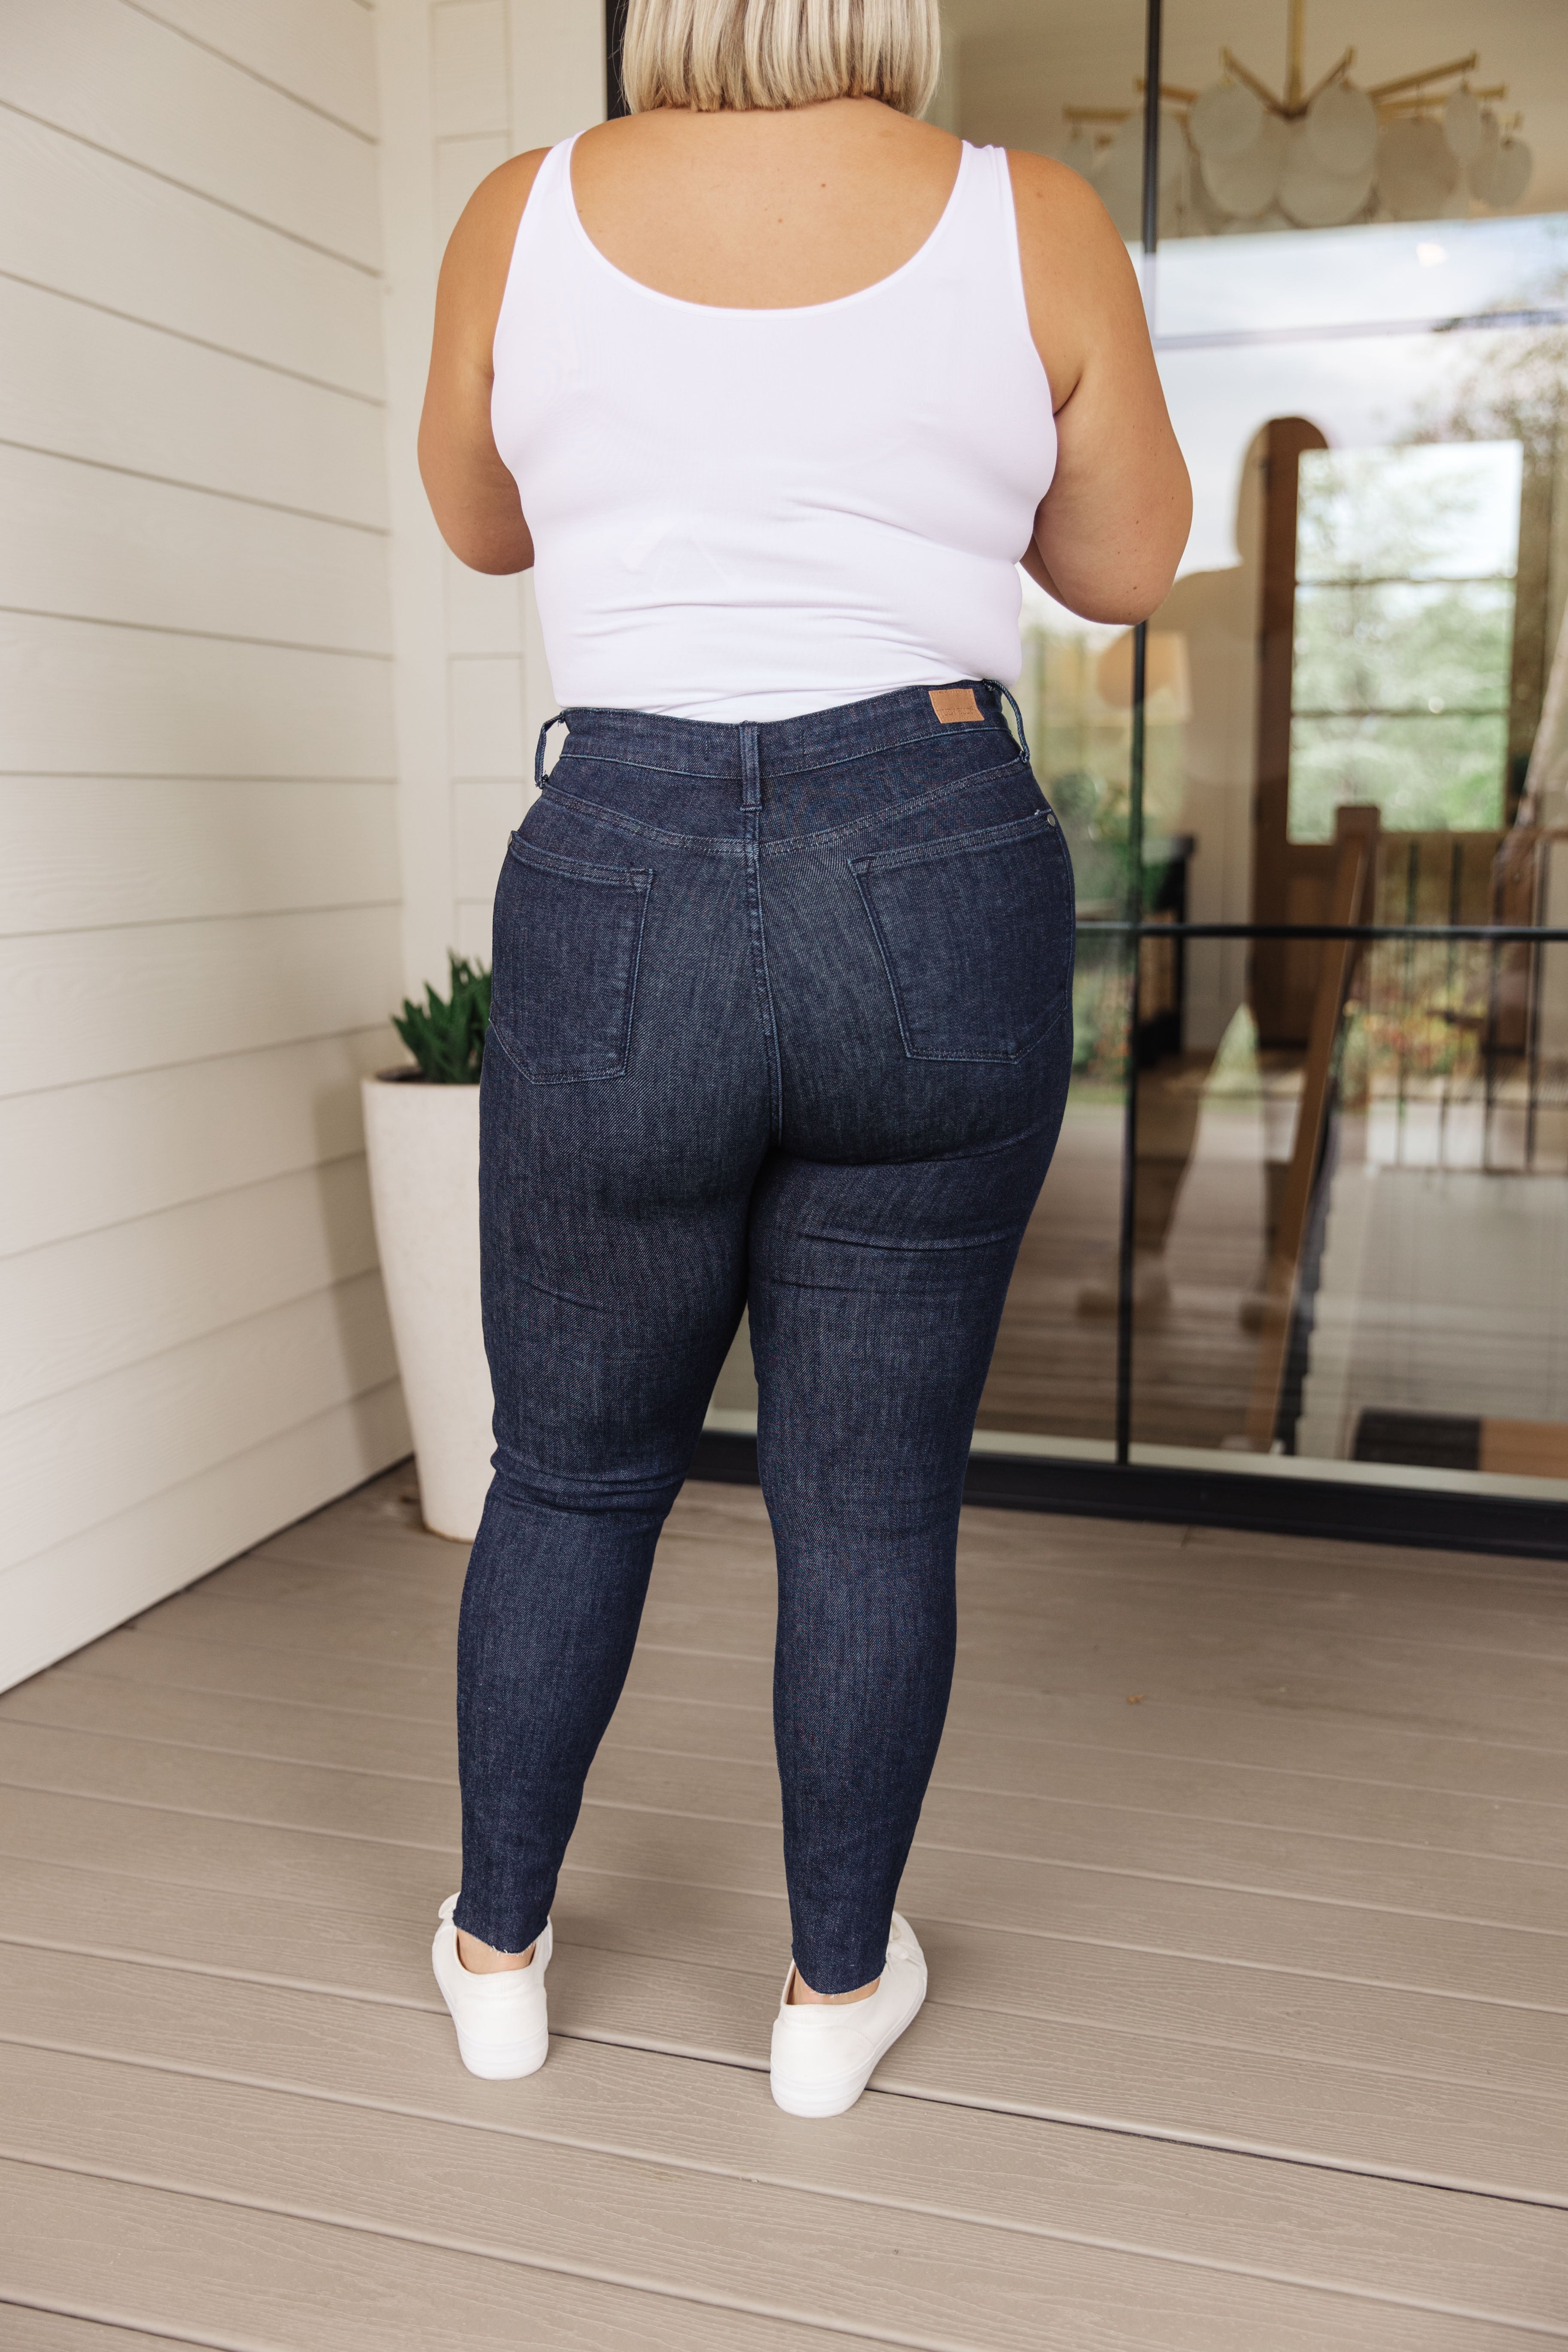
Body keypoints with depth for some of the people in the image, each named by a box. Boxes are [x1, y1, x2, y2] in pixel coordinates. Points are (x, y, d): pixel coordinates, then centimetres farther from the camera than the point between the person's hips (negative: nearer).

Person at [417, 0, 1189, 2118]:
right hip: (946, 891, 0)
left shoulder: (523, 223, 4)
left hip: (617, 896, 1)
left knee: (572, 1469, 19)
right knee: (873, 1495, 13)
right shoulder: (1035, 227, 1)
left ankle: (498, 1947, 37)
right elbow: (1132, 562, 14)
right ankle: (839, 1986, 31)